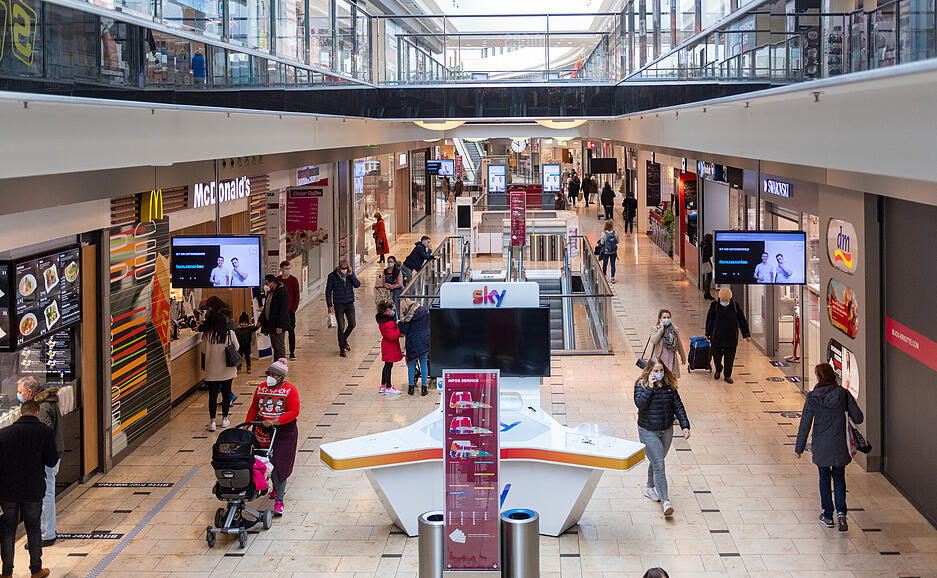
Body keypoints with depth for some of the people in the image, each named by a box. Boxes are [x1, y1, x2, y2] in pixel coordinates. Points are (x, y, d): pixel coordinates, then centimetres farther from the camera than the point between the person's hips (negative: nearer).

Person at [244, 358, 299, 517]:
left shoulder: (290, 390, -8)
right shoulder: (261, 388, 8)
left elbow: (294, 412, -15)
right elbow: (254, 408, 17)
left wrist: (275, 421, -23)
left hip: (283, 431, -5)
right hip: (264, 432, 5)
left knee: (279, 464, -9)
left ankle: (279, 500, -8)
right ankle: (277, 488, 37)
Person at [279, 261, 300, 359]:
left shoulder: (293, 280, 0)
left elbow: (297, 296, -1)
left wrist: (294, 308, -8)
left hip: (290, 310, -2)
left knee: (291, 331, 0)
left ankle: (292, 352, 6)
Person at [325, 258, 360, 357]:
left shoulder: (351, 274, 1)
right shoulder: (332, 276, -7)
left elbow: (357, 285, -11)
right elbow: (328, 292, -2)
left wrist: (351, 275, -21)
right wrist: (330, 305, -8)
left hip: (349, 303, 3)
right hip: (338, 304, -3)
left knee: (352, 324, 0)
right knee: (341, 326, -3)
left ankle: (344, 340, 29)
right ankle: (342, 348, 9)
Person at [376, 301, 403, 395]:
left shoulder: (382, 319, 6)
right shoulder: (389, 323, -26)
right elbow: (392, 336, -29)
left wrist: (396, 324, 2)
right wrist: (399, 329, -21)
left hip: (386, 345, 10)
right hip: (390, 347, -10)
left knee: (387, 365, 18)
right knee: (389, 366, -1)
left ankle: (383, 386, 26)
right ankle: (388, 387, 6)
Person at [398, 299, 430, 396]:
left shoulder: (407, 316, -9)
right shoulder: (424, 311, 1)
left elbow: (404, 330, -9)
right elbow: (429, 325, 10)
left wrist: (399, 324, 9)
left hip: (412, 343, -2)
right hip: (425, 342, 2)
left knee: (411, 363, 12)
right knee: (424, 363, 10)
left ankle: (411, 386, 14)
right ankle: (424, 387, 9)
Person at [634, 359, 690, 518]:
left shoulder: (669, 384, 1)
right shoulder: (641, 384, -9)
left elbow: (678, 406, 3)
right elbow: (640, 403, -23)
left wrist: (685, 426, -3)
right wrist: (650, 387, -26)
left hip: (667, 431, 5)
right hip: (648, 431, -4)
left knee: (657, 461, 18)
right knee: (658, 465, -11)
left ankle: (649, 488, 41)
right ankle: (665, 500, -13)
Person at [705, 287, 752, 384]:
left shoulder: (735, 306, -2)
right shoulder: (714, 305, -4)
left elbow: (742, 320, 3)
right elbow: (709, 319, 6)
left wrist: (747, 334, 2)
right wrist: (707, 333, 13)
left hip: (731, 336, 1)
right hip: (717, 335, 0)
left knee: (730, 357, 3)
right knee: (716, 354, 5)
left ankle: (728, 376, 18)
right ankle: (718, 370, 34)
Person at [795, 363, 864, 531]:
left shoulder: (812, 397, -11)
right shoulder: (843, 394, -8)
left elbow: (805, 424, -8)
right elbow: (858, 418, -5)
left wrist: (799, 447, 1)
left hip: (821, 446, -1)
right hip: (840, 446, 1)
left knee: (824, 478, 15)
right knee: (839, 477, 16)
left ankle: (827, 516, 20)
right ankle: (841, 512, -3)